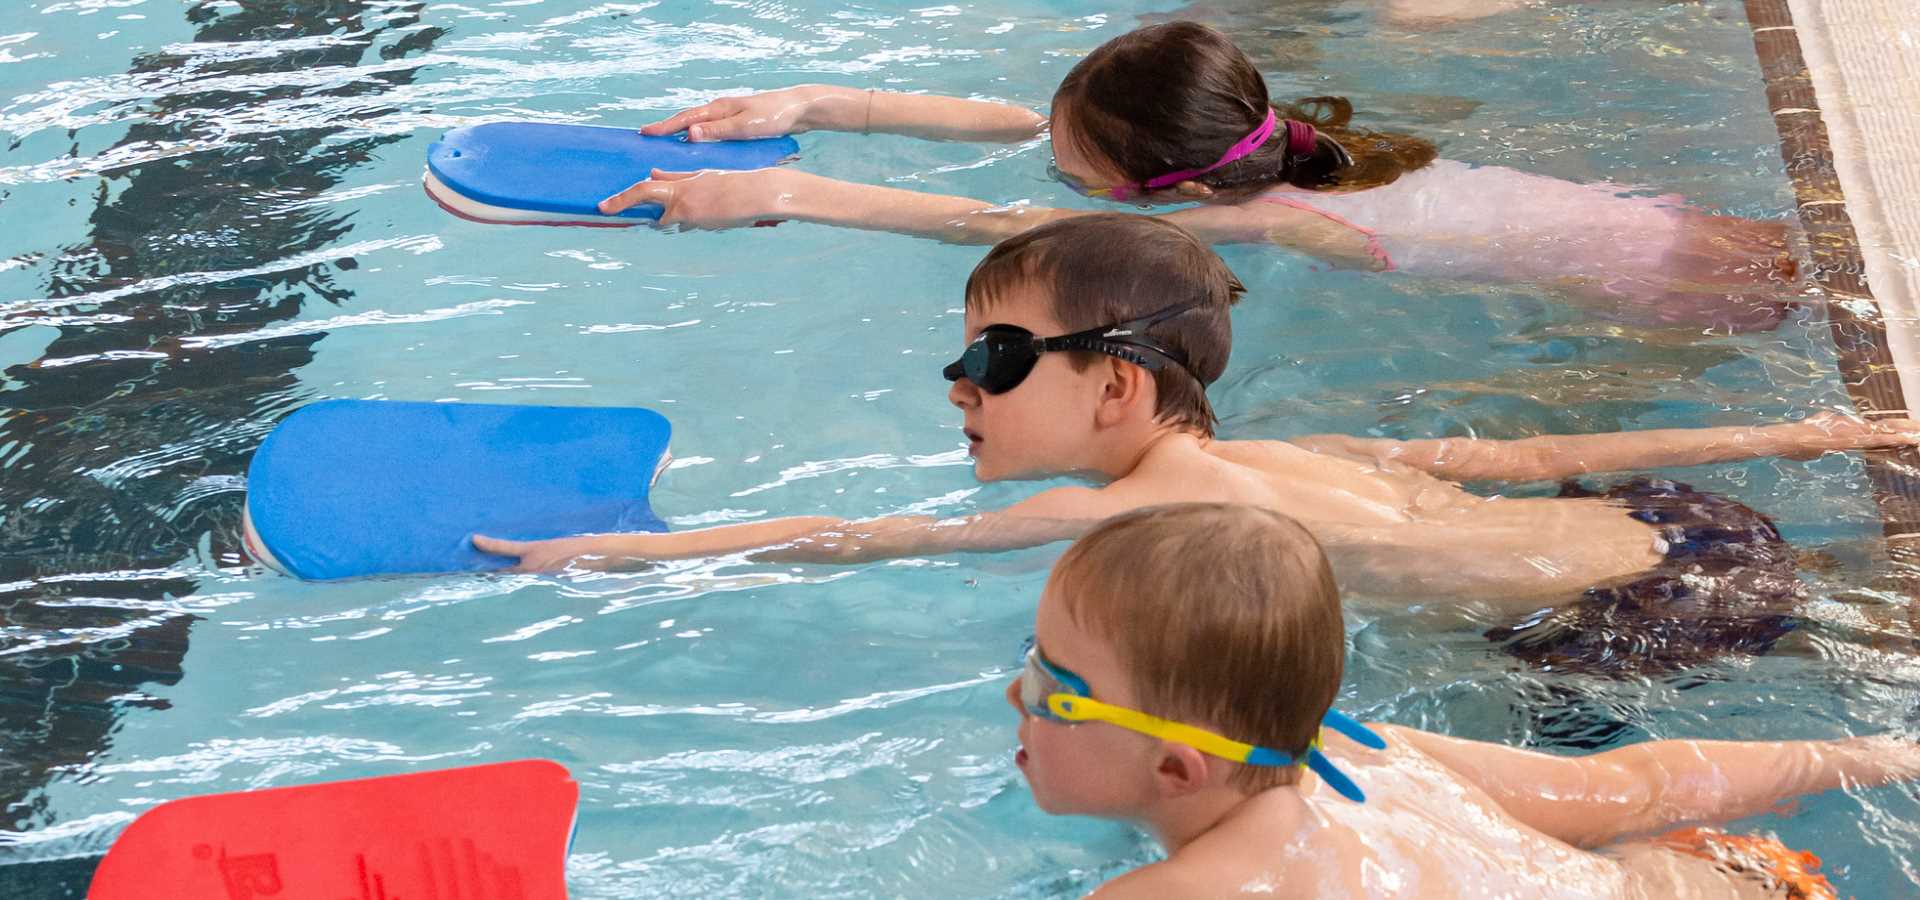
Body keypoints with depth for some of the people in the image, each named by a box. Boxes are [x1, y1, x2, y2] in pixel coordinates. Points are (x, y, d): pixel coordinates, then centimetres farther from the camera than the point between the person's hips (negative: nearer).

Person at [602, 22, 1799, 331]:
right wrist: (812, 105, -6)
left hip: (1679, 290, -7)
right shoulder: (1278, 150, -6)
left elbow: (1008, 230, -35)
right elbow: (1019, 121, -2)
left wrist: (783, 194, -35)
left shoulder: (1266, 223, -30)